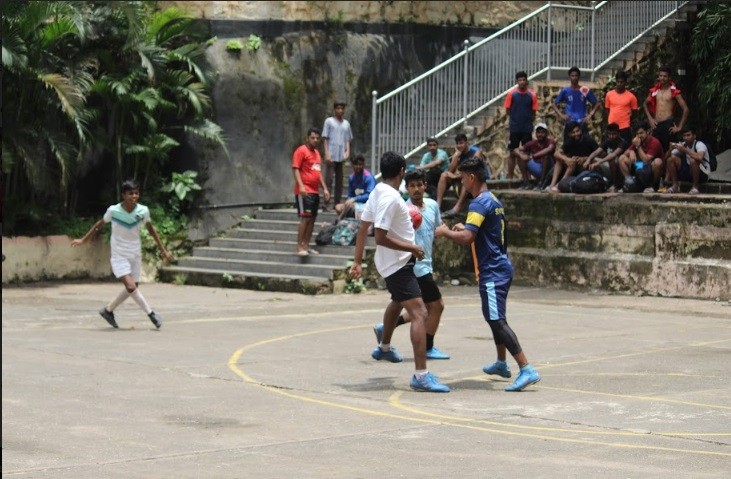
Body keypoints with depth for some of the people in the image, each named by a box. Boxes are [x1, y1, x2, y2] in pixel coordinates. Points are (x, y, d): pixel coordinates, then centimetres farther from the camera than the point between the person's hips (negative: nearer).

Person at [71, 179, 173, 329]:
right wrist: (83, 240, 9)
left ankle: (108, 310, 29)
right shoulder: (113, 211, -14)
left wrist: (163, 250, 11)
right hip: (119, 256, -4)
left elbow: (151, 230, 8)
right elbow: (99, 225, 3)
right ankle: (151, 313, -10)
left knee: (132, 288, 9)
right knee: (131, 286, -21)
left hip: (135, 255, 4)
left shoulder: (143, 211, -8)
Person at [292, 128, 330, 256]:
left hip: (315, 191, 8)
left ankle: (306, 246, 12)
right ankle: (299, 247, -10)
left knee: (312, 219, 7)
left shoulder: (317, 153, 19)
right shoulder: (301, 151, -7)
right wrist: (301, 185, -25)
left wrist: (325, 189, 19)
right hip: (304, 191, -8)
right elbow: (295, 169, -14)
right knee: (305, 218, -12)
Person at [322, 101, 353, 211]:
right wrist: (327, 154, -10)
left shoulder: (346, 123, 15)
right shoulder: (329, 121, 2)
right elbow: (325, 139, -1)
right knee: (329, 179, -8)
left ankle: (337, 203, 11)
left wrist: (347, 151, 1)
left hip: (341, 156, 5)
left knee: (339, 181, 6)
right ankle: (326, 204, -8)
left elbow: (348, 140, 18)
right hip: (331, 156, -5)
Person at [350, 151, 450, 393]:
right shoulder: (390, 198, -24)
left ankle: (384, 348, 56)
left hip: (392, 262, 10)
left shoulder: (378, 191, 4)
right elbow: (381, 237, -28)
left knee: (397, 303, 34)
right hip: (398, 263, -10)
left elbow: (363, 226, 9)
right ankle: (421, 376, -24)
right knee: (419, 313, -18)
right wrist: (412, 248, -21)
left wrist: (357, 261, 13)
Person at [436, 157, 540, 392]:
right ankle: (501, 363, 39)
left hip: (492, 272, -10)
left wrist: (445, 232, -9)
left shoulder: (480, 203, -16)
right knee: (496, 318, 24)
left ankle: (527, 370, -22)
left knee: (497, 320, -14)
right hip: (501, 267, 10)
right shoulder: (494, 201, 15)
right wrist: (464, 228, 21)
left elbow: (467, 238, -25)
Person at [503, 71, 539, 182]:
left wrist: (529, 122, -3)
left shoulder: (532, 95, 0)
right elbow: (507, 110, 3)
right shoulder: (511, 93, -1)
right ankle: (509, 177, 13)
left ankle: (525, 179, 8)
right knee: (512, 153, 5)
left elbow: (534, 112, 4)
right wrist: (516, 118, 2)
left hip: (527, 128, 0)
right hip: (514, 128, 0)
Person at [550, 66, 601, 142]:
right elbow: (554, 104, 10)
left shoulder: (586, 90, 1)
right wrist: (561, 115, -4)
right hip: (569, 122, 1)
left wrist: (590, 115, -7)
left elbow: (597, 104, 7)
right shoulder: (565, 91, 3)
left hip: (582, 122, -1)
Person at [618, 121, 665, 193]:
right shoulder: (637, 141, 0)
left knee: (657, 161, -40)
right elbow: (626, 153, 5)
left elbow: (646, 160, -28)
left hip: (652, 167, -6)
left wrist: (638, 146, -26)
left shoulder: (654, 142, -20)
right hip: (639, 166, 6)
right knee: (622, 158, -7)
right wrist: (631, 152, -19)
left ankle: (651, 186, -17)